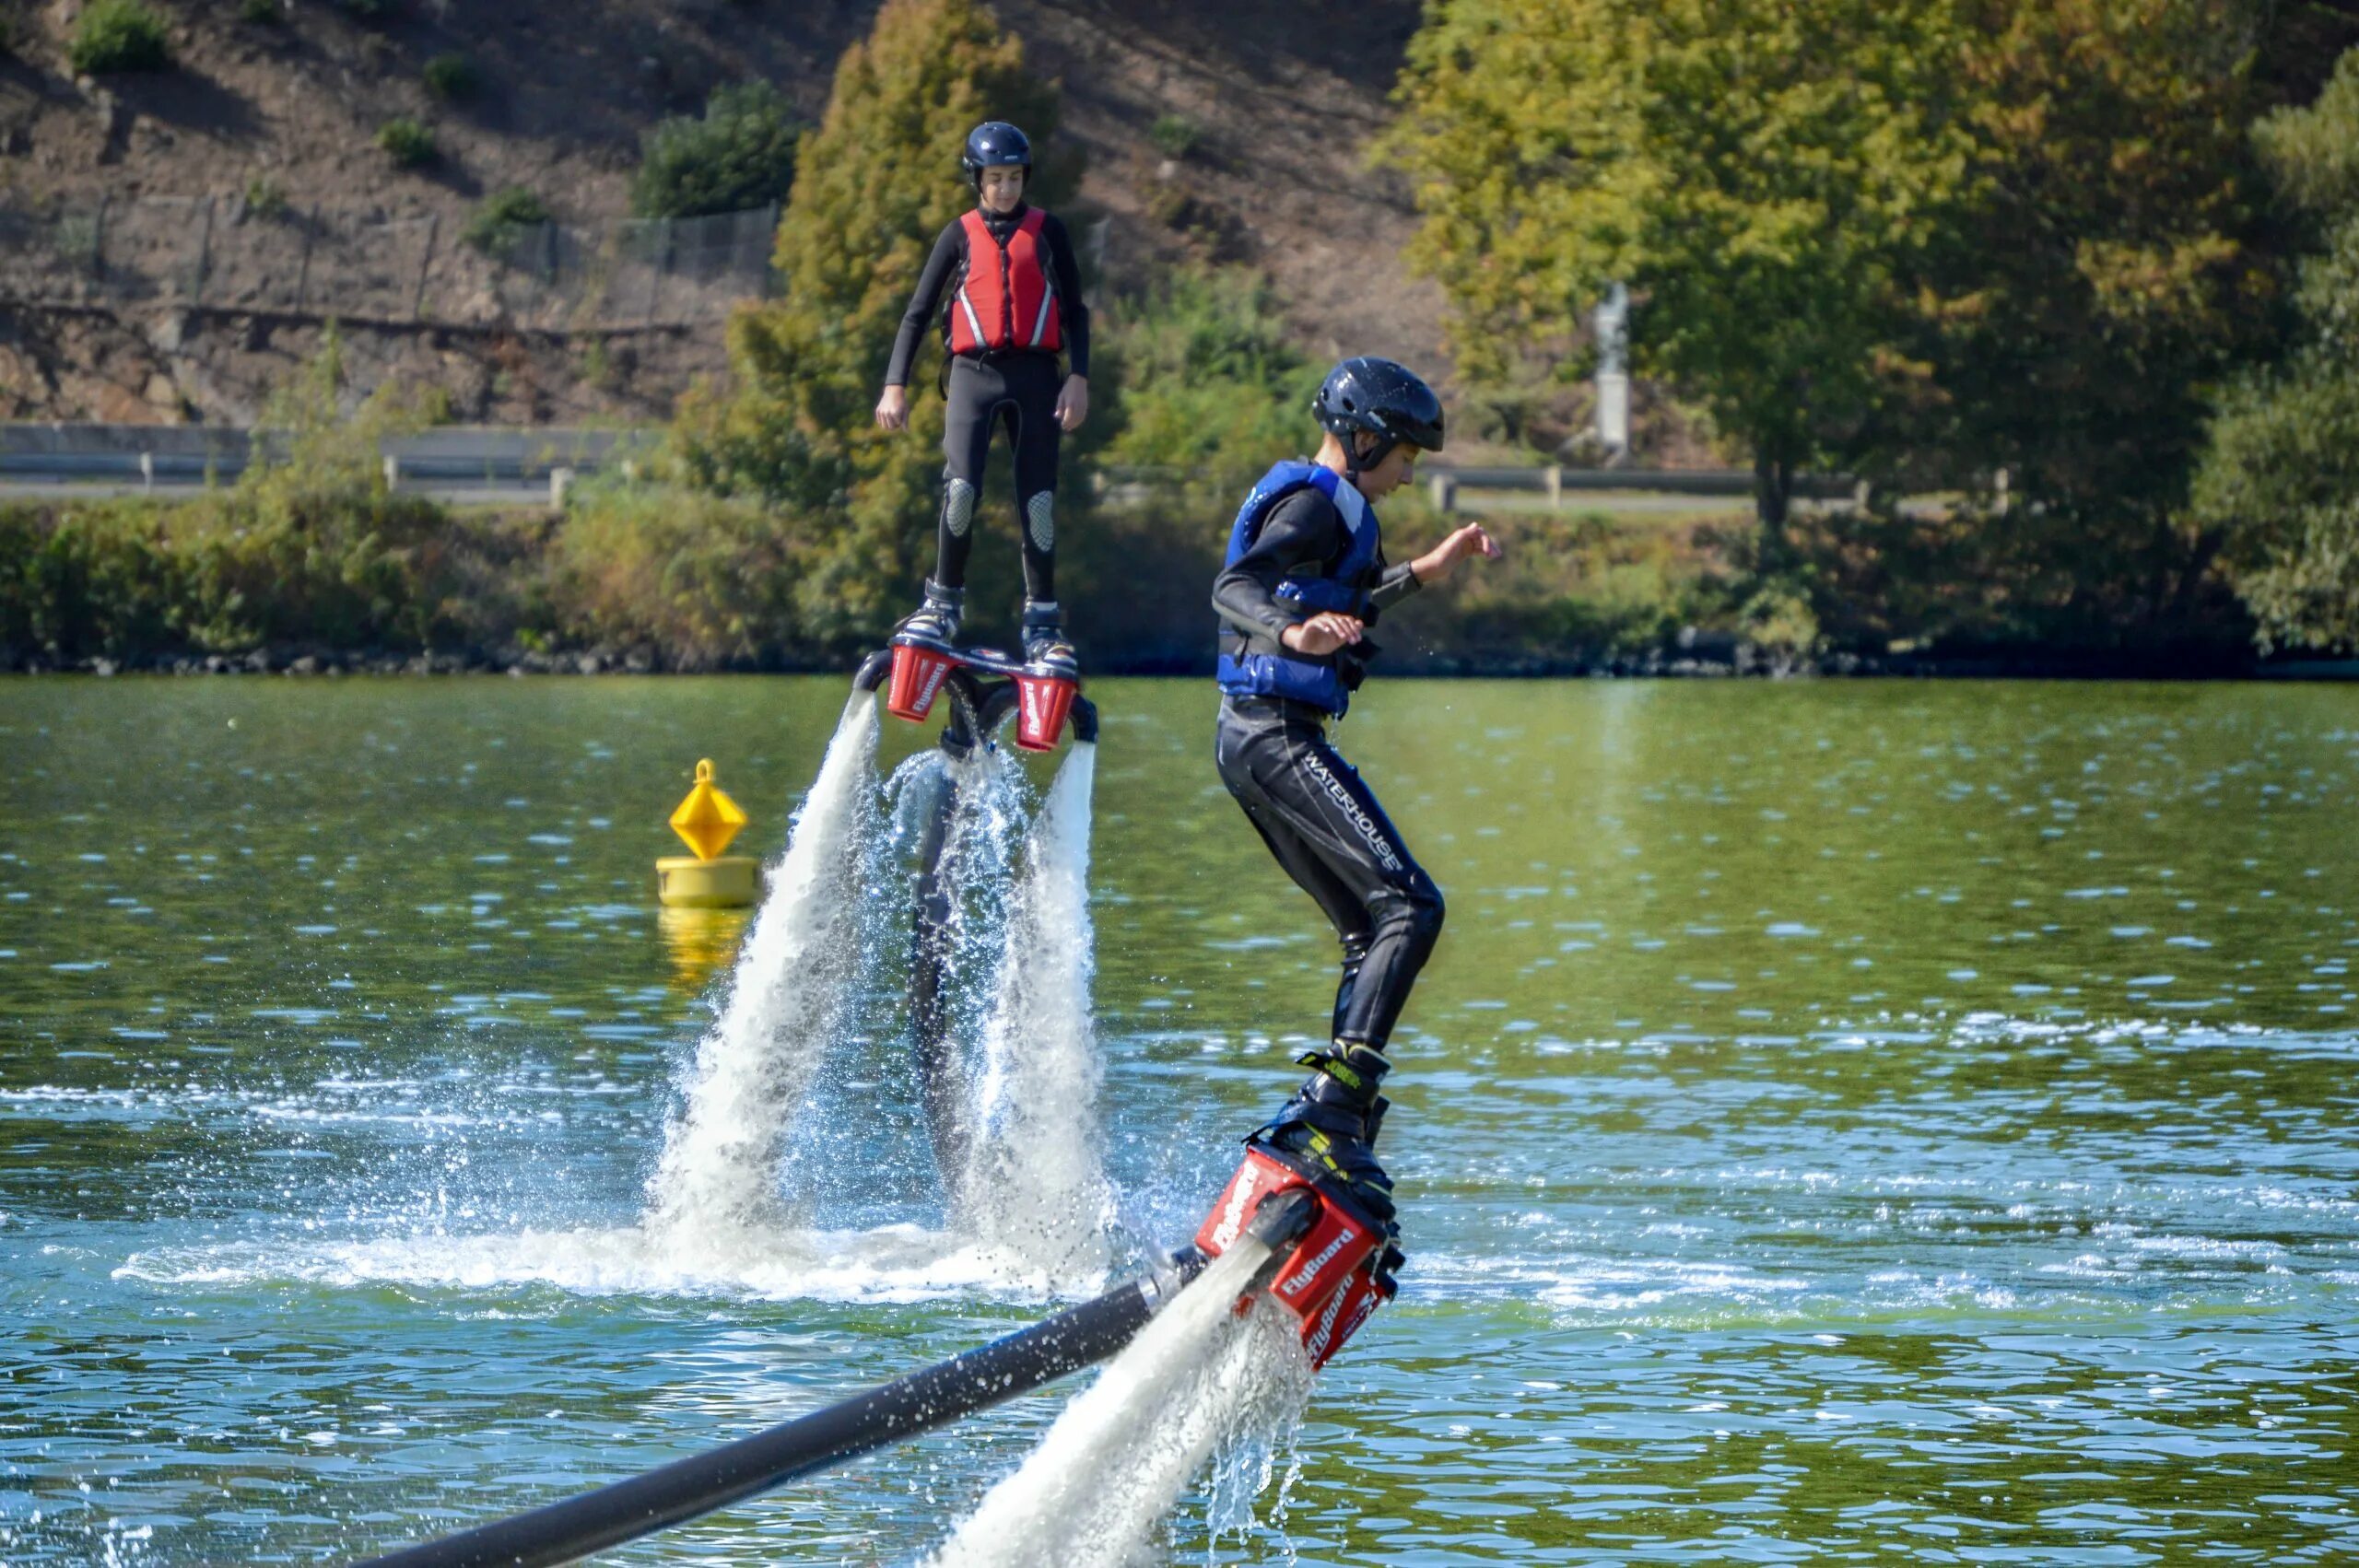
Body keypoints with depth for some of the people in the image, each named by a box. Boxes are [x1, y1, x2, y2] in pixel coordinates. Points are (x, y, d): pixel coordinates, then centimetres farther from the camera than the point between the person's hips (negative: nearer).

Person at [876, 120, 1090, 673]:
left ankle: (1042, 620, 4)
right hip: (973, 373, -1)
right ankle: (944, 601, -4)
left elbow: (1074, 311, 9)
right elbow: (918, 312, 8)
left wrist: (1079, 379, -3)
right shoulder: (960, 235, 8)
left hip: (1034, 375, 1)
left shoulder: (1047, 232, 9)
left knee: (1038, 499, -2)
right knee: (960, 488, -18)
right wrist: (895, 385, 1)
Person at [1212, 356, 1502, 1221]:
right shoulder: (1320, 502, -10)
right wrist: (1293, 632, -45)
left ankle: (1335, 1123, 11)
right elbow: (1233, 585, -26)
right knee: (1409, 904, -17)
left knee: (1370, 931, 14)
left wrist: (1422, 571, 39)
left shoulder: (1309, 499, 22)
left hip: (1250, 737, 11)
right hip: (1281, 735, -11)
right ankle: (1334, 1101, -27)